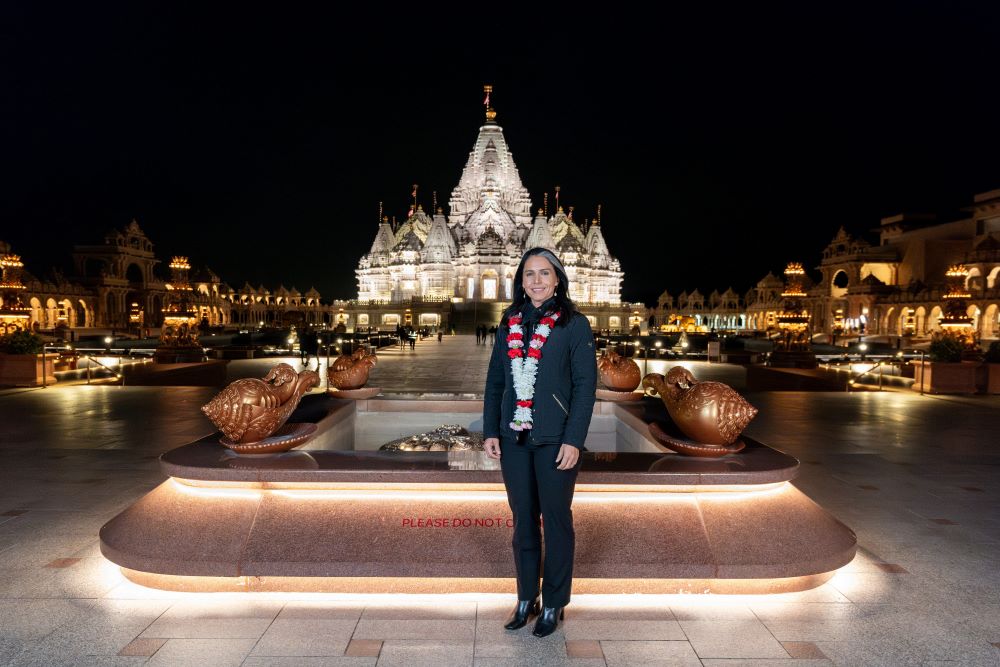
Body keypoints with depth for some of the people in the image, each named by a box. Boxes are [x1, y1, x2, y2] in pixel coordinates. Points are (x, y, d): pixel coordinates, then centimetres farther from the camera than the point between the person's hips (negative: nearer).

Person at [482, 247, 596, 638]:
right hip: (514, 439, 4)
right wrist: (490, 431, 3)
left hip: (555, 441, -4)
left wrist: (574, 440, -14)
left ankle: (554, 605, 24)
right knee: (522, 520, 13)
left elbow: (585, 385, -7)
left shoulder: (574, 324, -4)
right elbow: (494, 381, 10)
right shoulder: (509, 324, 9)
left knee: (556, 520, 8)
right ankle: (526, 598, 29)